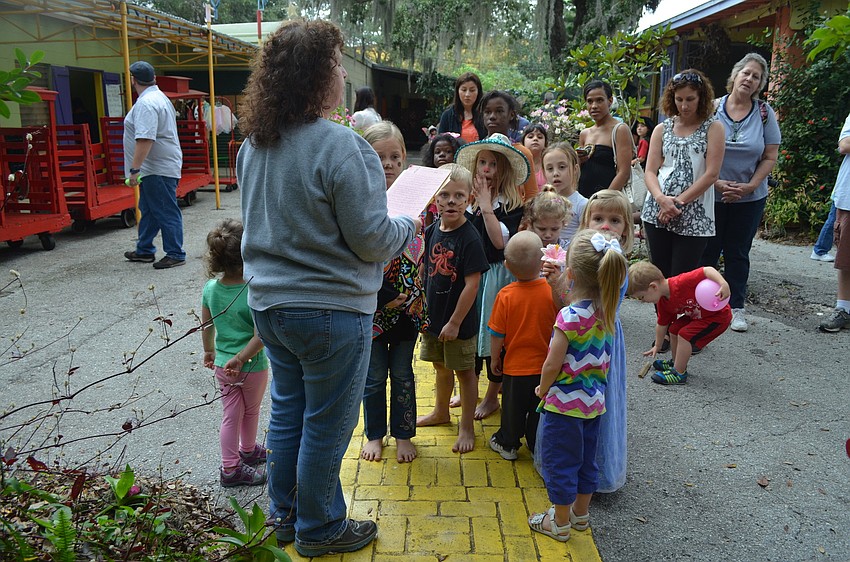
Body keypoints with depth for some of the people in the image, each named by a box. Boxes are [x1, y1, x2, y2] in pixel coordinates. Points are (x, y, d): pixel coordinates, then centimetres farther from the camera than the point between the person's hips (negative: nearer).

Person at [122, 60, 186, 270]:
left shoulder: (146, 103, -17)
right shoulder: (159, 97, 19)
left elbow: (145, 139, -27)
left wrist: (135, 169, -26)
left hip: (159, 170, -11)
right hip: (154, 169, 11)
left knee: (166, 212, -5)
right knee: (148, 210, 19)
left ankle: (175, 254, 0)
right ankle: (144, 250, 29)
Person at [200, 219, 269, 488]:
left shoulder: (211, 288, -7)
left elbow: (207, 326, 6)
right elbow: (261, 334, -27)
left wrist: (209, 351, 20)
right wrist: (241, 358, -17)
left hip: (222, 364, 5)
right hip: (252, 366, -5)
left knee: (230, 415, 16)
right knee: (251, 412, 20)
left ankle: (230, 467, 25)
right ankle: (248, 450, 43)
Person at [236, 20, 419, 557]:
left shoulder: (253, 144, 3)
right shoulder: (342, 147, -22)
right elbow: (372, 240, -19)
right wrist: (409, 224, 2)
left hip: (269, 304, 8)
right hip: (329, 310, -7)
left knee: (287, 411, 21)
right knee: (326, 426, 10)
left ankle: (285, 515, 39)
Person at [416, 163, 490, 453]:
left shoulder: (470, 238, -21)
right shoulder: (432, 231, -1)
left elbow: (472, 284, -21)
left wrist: (455, 322, -18)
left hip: (458, 321, -6)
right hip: (433, 315, 6)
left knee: (464, 371, 9)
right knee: (441, 366, 24)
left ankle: (466, 427, 25)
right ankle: (440, 412, 44)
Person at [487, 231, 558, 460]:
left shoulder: (506, 295, -20)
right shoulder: (553, 291, -16)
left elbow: (497, 334, -12)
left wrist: (495, 358, 4)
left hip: (515, 365, -1)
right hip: (545, 364, 1)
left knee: (513, 406, 17)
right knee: (539, 409, 18)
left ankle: (508, 443, 35)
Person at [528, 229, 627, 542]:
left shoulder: (570, 317, -26)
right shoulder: (606, 310, -4)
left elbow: (552, 364, -23)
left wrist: (542, 389, -1)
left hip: (565, 402, -7)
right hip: (594, 400, 7)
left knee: (559, 462, 10)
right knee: (586, 460, 22)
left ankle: (560, 523, 25)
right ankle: (580, 514, 40)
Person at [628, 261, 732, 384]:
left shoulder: (681, 283, -33)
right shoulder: (663, 303, -3)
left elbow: (708, 270, -35)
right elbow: (662, 325, 12)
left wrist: (723, 284, -50)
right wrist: (657, 346, 23)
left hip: (720, 315, -9)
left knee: (685, 335, -17)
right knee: (674, 329, 10)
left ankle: (679, 373, -5)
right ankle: (677, 363, 30)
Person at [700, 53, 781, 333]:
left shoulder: (764, 113, 0)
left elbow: (770, 157, 0)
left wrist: (749, 187, -12)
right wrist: (717, 183, -15)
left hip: (750, 198, 1)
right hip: (712, 195, -1)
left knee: (738, 253, 10)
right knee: (707, 251, 6)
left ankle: (736, 307, 21)